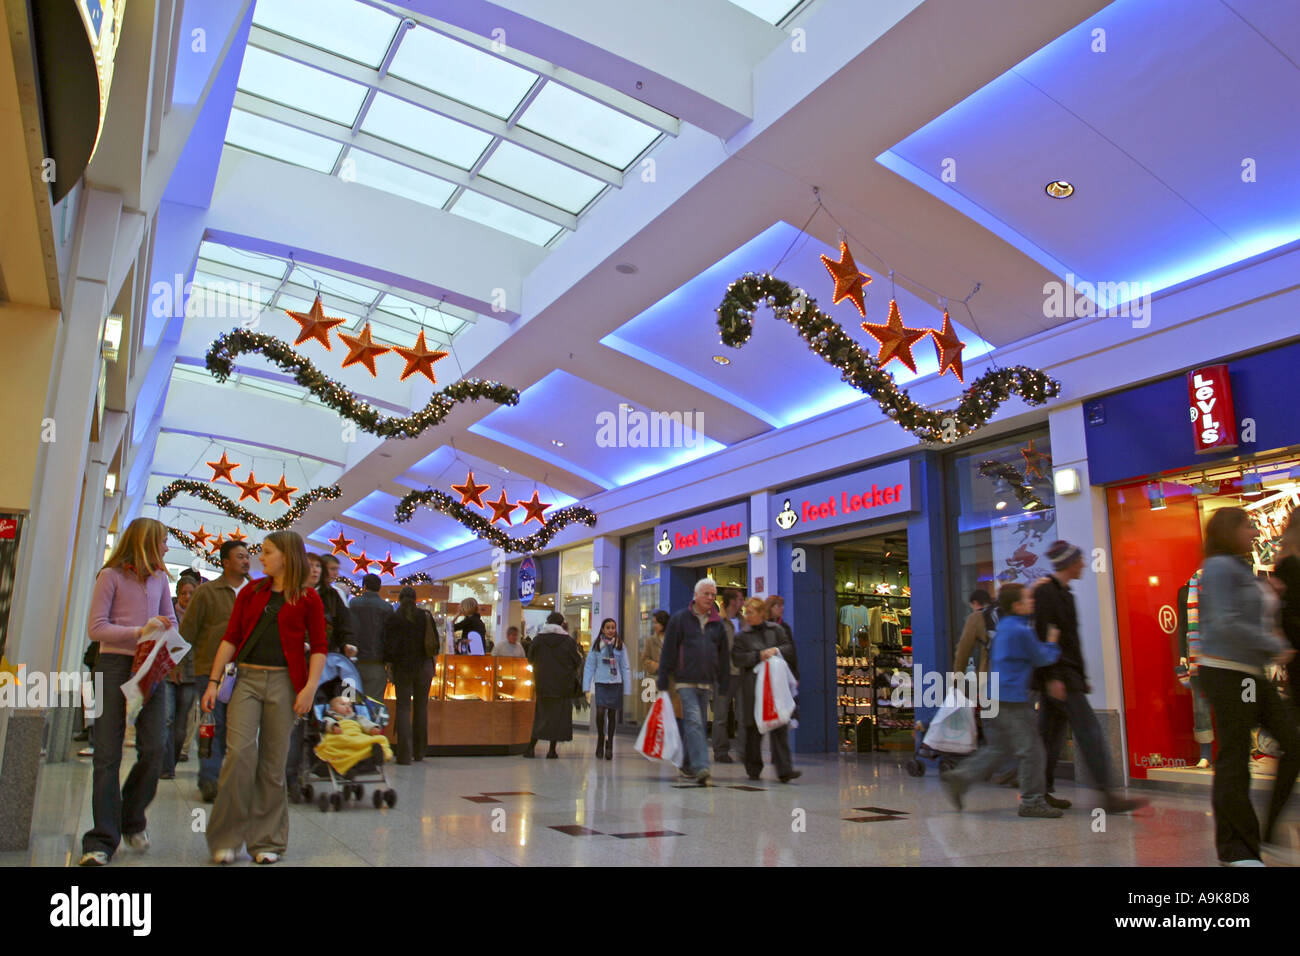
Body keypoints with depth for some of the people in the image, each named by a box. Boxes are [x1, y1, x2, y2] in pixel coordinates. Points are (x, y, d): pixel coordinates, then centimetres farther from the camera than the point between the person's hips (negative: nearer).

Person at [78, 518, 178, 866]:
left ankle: (133, 822, 21)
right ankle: (102, 841, 4)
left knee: (154, 750, -1)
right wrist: (140, 631, -16)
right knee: (108, 755, -3)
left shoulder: (160, 578, 13)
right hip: (114, 667, -4)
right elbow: (96, 628, -6)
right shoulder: (112, 576, -1)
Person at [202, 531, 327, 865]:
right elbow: (231, 638, 9)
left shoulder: (307, 598, 3)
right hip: (247, 678, 2)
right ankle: (225, 838, 4)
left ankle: (267, 841, 15)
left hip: (283, 682, -2)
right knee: (240, 752, -11)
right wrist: (214, 681, 2)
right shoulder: (250, 592, 11)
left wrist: (310, 687, -10)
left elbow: (318, 647, 0)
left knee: (273, 762, 3)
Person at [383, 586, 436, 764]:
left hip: (402, 667, -2)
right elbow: (435, 642, 4)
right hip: (424, 666, 2)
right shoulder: (426, 616, 1)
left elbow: (389, 647, -8)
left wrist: (389, 666, 2)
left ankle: (405, 754, -7)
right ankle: (419, 752, 19)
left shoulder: (393, 619, -5)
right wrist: (432, 665, 14)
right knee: (421, 707, 11)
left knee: (403, 707, 1)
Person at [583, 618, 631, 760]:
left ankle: (609, 744, 18)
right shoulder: (596, 645, 3)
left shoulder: (620, 646, 5)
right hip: (600, 683, -1)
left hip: (616, 683, 1)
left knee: (612, 714, 4)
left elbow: (625, 668, 8)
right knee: (600, 712, -14)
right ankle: (600, 738, 9)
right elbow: (589, 666, 4)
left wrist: (627, 690, 4)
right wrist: (586, 687, -2)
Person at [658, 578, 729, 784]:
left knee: (696, 725, 10)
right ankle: (700, 767, -21)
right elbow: (667, 652, 0)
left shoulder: (717, 623, 13)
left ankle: (688, 765, 22)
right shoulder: (679, 619, 1)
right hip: (686, 682, -5)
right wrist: (663, 682, -4)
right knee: (693, 722, -14)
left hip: (706, 683, 5)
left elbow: (723, 655, 19)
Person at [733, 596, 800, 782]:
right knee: (754, 728, 5)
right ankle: (753, 769, 19)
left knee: (780, 725, -5)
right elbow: (737, 658, -6)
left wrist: (776, 650, -8)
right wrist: (759, 656, -15)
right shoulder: (742, 635, 4)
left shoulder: (775, 630, 10)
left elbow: (790, 649, 11)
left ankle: (784, 770, -5)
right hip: (753, 687, -1)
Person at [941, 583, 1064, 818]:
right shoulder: (1021, 631, -15)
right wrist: (1052, 644, 12)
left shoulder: (1005, 625, 12)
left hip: (996, 698, 10)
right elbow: (1042, 659, -5)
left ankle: (958, 777, 10)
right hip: (1012, 699, -9)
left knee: (998, 748, 16)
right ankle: (1032, 802, 8)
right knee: (1032, 751, 1)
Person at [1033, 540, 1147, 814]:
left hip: (1068, 673, 10)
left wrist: (1081, 677, 22)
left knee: (1052, 733, 11)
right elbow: (1042, 637, -19)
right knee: (1088, 729, -10)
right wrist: (1052, 678, -22)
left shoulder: (1063, 593, 18)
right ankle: (1107, 795, -8)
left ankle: (1042, 792, 16)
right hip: (1057, 674, -10)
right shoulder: (1045, 591, -12)